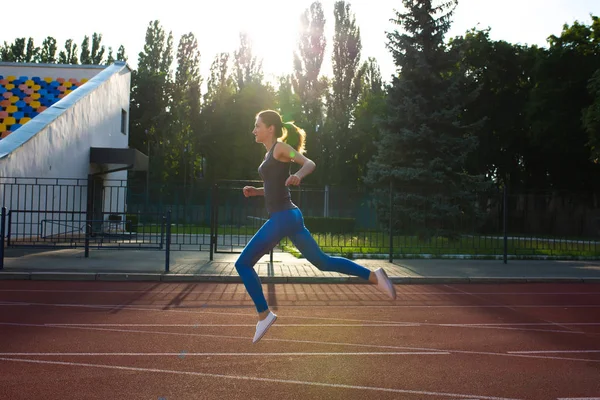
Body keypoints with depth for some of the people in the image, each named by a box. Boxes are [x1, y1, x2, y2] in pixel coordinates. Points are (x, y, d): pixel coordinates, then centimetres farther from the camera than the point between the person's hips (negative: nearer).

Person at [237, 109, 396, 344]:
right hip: (288, 217, 10)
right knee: (322, 261, 12)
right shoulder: (271, 153, 20)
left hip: (283, 217, -10)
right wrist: (255, 191, 13)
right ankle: (374, 276, 10)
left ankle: (264, 314, 1)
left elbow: (310, 163, -17)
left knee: (243, 264, -4)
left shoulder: (280, 147, -5)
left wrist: (298, 176, -37)